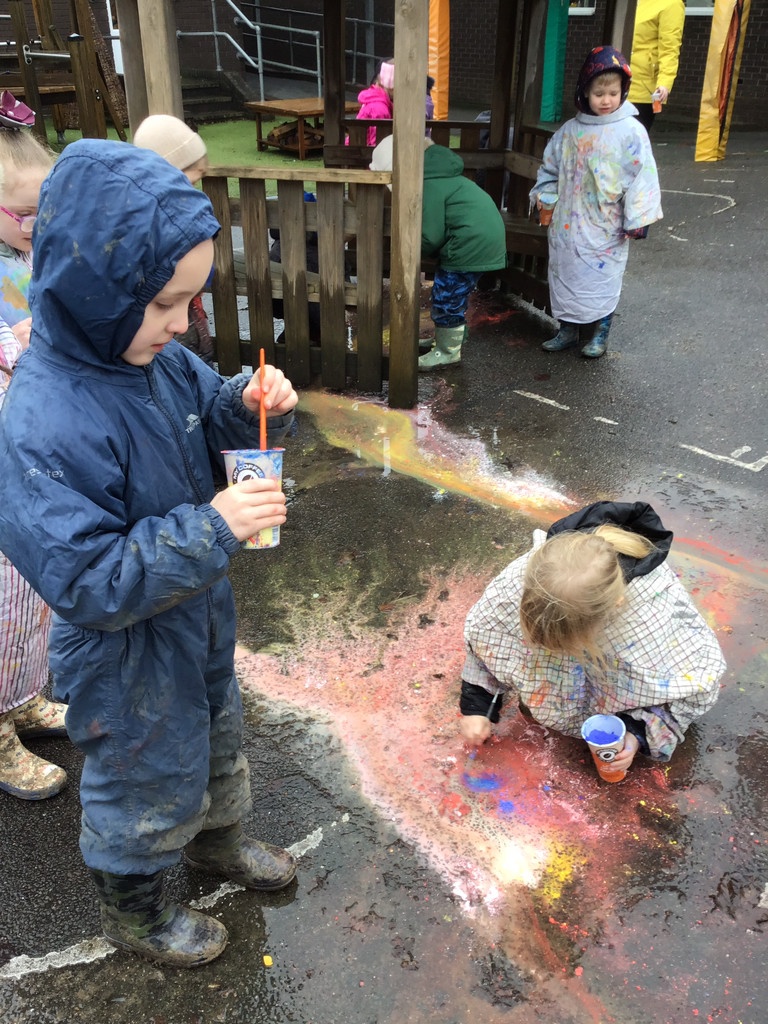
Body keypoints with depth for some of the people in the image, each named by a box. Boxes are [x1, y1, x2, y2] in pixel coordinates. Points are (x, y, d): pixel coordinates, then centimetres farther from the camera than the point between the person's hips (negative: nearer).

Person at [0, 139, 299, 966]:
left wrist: (251, 403, -14)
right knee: (145, 782, 18)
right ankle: (132, 912, 48)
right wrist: (209, 529, -37)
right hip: (127, 657, -7)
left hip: (198, 618, 8)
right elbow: (85, 581, -32)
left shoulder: (152, 356, -11)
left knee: (215, 736, 30)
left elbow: (205, 414, 8)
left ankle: (217, 839, 60)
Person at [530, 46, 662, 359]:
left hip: (606, 226, -4)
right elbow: (550, 165, 15)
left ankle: (599, 334, 19)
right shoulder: (570, 130, 4)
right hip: (568, 222, 4)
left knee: (602, 279, 4)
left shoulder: (631, 131, -9)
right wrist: (545, 196, 5)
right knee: (566, 275, 12)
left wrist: (638, 218, -14)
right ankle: (568, 329, 27)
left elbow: (642, 176, -11)